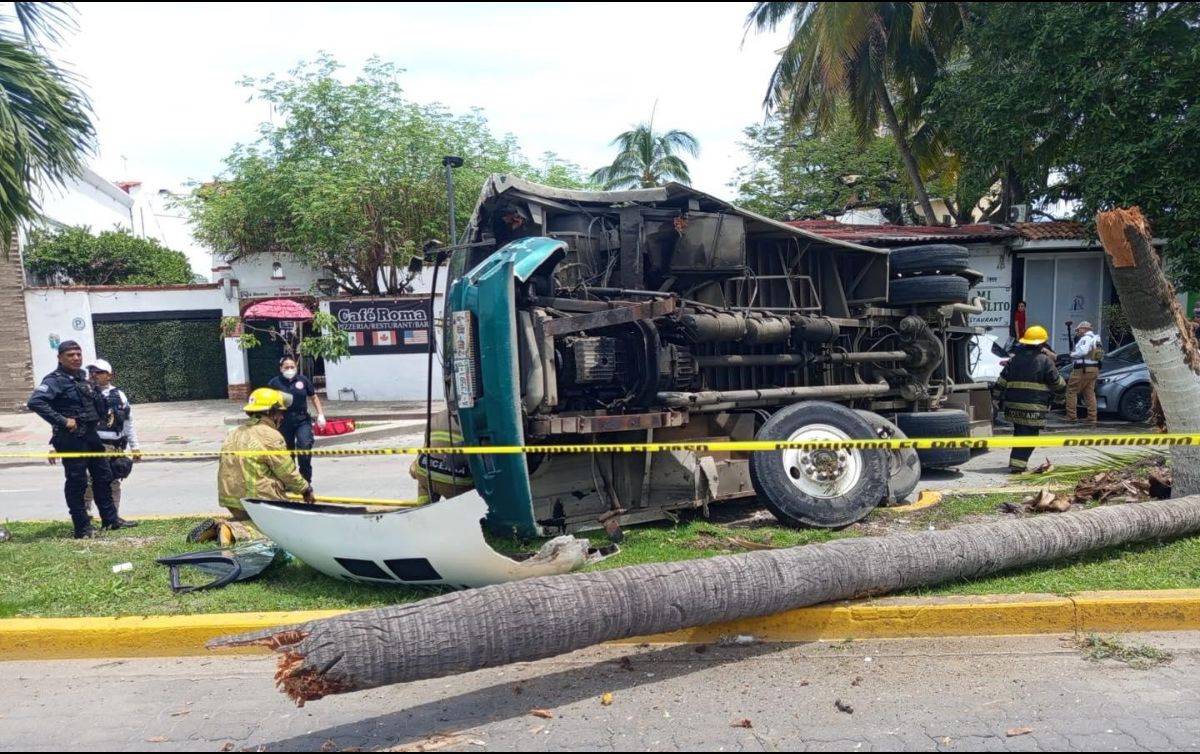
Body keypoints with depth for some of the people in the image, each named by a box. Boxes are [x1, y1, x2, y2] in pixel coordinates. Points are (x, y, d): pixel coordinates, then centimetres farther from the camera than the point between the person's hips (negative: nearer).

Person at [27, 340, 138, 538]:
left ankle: (110, 519, 25)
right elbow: (35, 402, -26)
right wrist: (61, 421, -25)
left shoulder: (82, 378, 13)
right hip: (72, 438, -8)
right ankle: (83, 529, 7)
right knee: (77, 482, -1)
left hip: (91, 435, 8)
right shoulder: (56, 380, -12)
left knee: (103, 477, 14)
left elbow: (97, 404, 28)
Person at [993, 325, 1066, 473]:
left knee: (1019, 433, 18)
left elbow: (1001, 382, 9)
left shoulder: (1014, 359, 9)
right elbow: (1057, 383, 2)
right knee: (1029, 436, -3)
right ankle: (1018, 464, -10)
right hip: (1034, 408, -5)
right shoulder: (1045, 361, -5)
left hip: (1014, 405, 6)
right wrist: (1063, 386, 23)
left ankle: (1016, 462, 22)